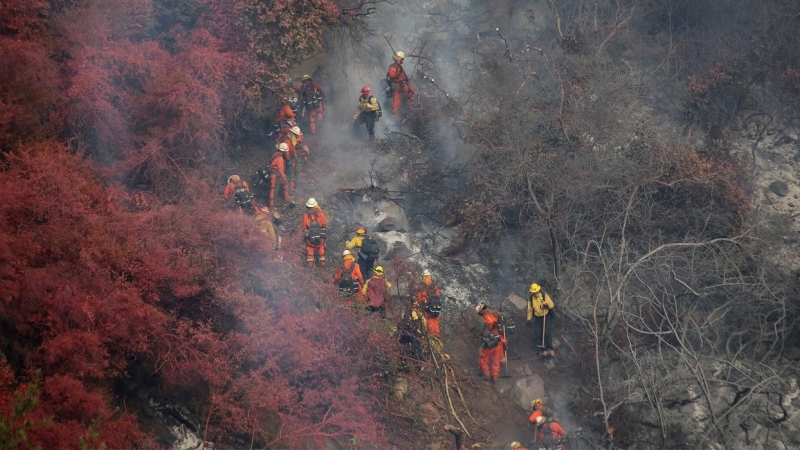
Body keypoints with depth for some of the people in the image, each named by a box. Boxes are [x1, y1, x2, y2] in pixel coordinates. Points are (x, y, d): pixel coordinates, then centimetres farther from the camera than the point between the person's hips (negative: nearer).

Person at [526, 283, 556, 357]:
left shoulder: (545, 295, -14)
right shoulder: (531, 299, -5)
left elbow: (551, 305, -11)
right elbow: (530, 309, 5)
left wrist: (547, 306, -33)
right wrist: (529, 319, 2)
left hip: (546, 316, -3)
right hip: (538, 318, 4)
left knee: (547, 333, -14)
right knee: (538, 334, -2)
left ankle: (549, 349, -9)